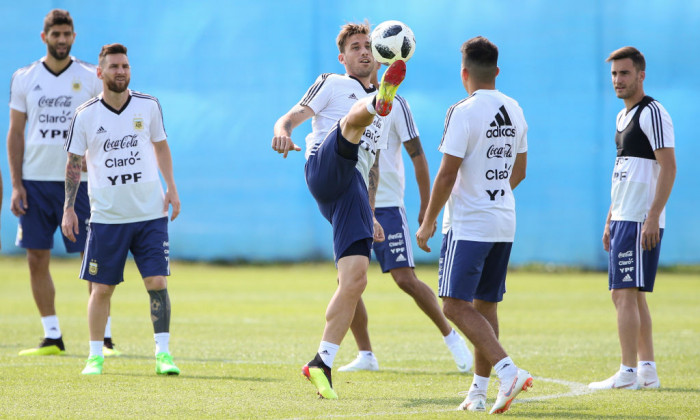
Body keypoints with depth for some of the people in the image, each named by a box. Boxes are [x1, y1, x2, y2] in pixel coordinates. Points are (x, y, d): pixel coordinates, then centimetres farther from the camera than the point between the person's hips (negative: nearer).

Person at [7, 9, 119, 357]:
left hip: (79, 181, -2)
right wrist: (16, 185, 1)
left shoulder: (90, 78, 2)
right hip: (35, 181, 2)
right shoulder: (24, 79, 6)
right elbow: (15, 133, 8)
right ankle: (52, 337, 10)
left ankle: (104, 338, 1)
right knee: (37, 260, 1)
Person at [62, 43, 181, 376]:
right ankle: (95, 356, 14)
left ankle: (163, 353, -1)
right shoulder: (86, 115, -3)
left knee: (157, 282, -7)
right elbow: (73, 163, 4)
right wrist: (68, 208, -1)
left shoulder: (148, 106, 2)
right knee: (101, 288, 2)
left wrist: (171, 188, 8)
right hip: (106, 217, -1)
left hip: (151, 213, 1)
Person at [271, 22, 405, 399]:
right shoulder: (332, 85, 17)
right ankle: (382, 99, -71)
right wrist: (283, 131, -20)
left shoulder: (383, 118, 32)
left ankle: (322, 364, -6)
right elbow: (292, 116, 4)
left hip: (354, 194, 5)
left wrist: (371, 216, 30)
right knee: (357, 117, -32)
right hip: (324, 168, -5)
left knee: (356, 278, -10)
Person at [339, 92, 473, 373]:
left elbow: (417, 155, -2)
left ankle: (450, 337, 9)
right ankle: (365, 355, 9)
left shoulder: (394, 104, -3)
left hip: (387, 205, -4)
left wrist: (427, 207, -4)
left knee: (406, 280, -9)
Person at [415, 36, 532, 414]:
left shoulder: (464, 112, -14)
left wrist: (428, 222, -7)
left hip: (468, 225, -7)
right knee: (485, 305, 12)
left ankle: (508, 370, -23)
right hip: (504, 223, 7)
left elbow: (447, 173, -15)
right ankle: (479, 391, 13)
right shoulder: (514, 111, 9)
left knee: (456, 305, -8)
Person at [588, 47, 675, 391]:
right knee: (632, 296, 11)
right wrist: (611, 218, 21)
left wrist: (653, 217, -22)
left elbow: (668, 167, -17)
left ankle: (628, 374, -12)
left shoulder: (652, 113, -11)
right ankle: (647, 370, 14)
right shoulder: (623, 117, 19)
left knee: (626, 294, -12)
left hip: (641, 221, -10)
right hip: (624, 219, 10)